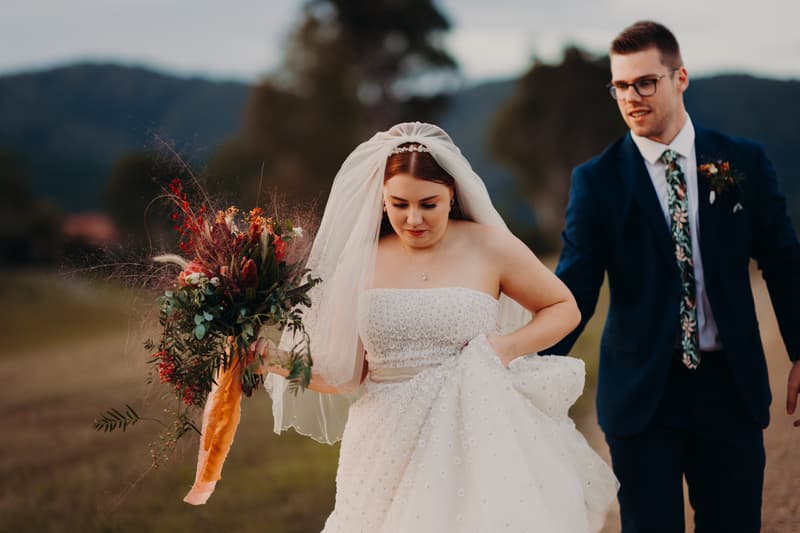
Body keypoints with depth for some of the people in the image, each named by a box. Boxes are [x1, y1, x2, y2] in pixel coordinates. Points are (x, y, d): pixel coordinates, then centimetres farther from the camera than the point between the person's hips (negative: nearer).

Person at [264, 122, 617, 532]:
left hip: (472, 441, -1)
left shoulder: (488, 246, -1)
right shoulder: (361, 260, 4)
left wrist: (509, 346, -6)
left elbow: (564, 307, 10)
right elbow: (347, 374, 2)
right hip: (390, 451, 2)